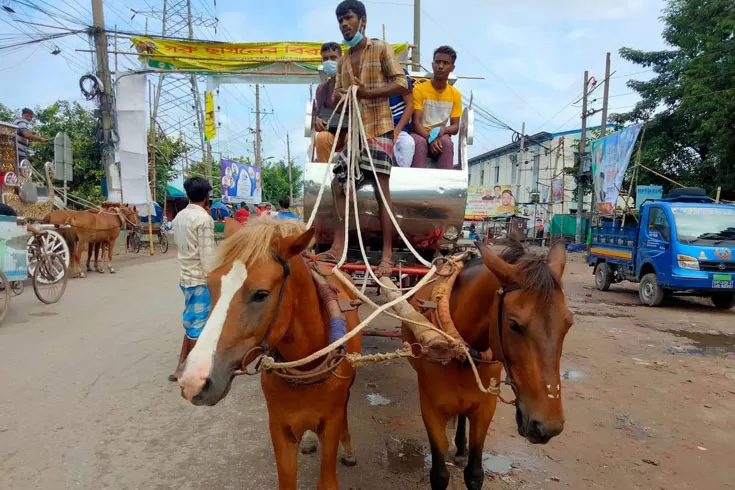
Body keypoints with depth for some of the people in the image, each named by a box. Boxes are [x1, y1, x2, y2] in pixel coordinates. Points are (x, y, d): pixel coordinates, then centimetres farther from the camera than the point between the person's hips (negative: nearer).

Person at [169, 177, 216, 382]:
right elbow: (207, 254, -20)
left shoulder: (179, 216, 9)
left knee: (191, 322, 17)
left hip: (186, 276, 8)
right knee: (197, 323, 2)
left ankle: (180, 368, 23)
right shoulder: (204, 218, -16)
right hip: (200, 278, -8)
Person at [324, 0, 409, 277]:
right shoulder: (343, 61, 18)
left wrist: (367, 93, -15)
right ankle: (338, 247, 9)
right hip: (353, 132, 7)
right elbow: (337, 100, 16)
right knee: (339, 185, 2)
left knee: (381, 190, -9)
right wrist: (338, 96, -8)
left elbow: (403, 84, -7)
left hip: (379, 129, -7)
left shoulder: (380, 49, 2)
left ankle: (387, 256, -6)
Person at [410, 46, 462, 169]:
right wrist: (429, 138, -29)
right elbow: (416, 122, -11)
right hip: (421, 135, -2)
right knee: (419, 142, -37)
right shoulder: (419, 89, -5)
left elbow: (455, 127, 2)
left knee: (447, 142, -33)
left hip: (440, 136, 2)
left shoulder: (455, 94, 4)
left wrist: (444, 130, -21)